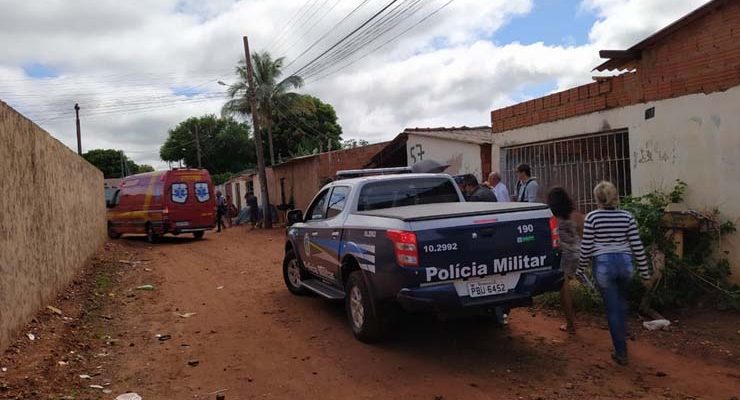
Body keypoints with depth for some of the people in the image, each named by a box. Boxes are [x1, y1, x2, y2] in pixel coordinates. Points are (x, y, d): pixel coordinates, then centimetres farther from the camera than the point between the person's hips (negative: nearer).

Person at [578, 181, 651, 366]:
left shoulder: (592, 217, -8)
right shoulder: (627, 217, 0)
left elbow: (586, 247, -6)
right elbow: (637, 246, 0)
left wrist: (580, 269, 7)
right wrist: (644, 271, 8)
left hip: (603, 265, -3)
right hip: (625, 263, 3)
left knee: (613, 309, 5)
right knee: (621, 304, 25)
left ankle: (621, 352, 11)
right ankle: (621, 339, 39)